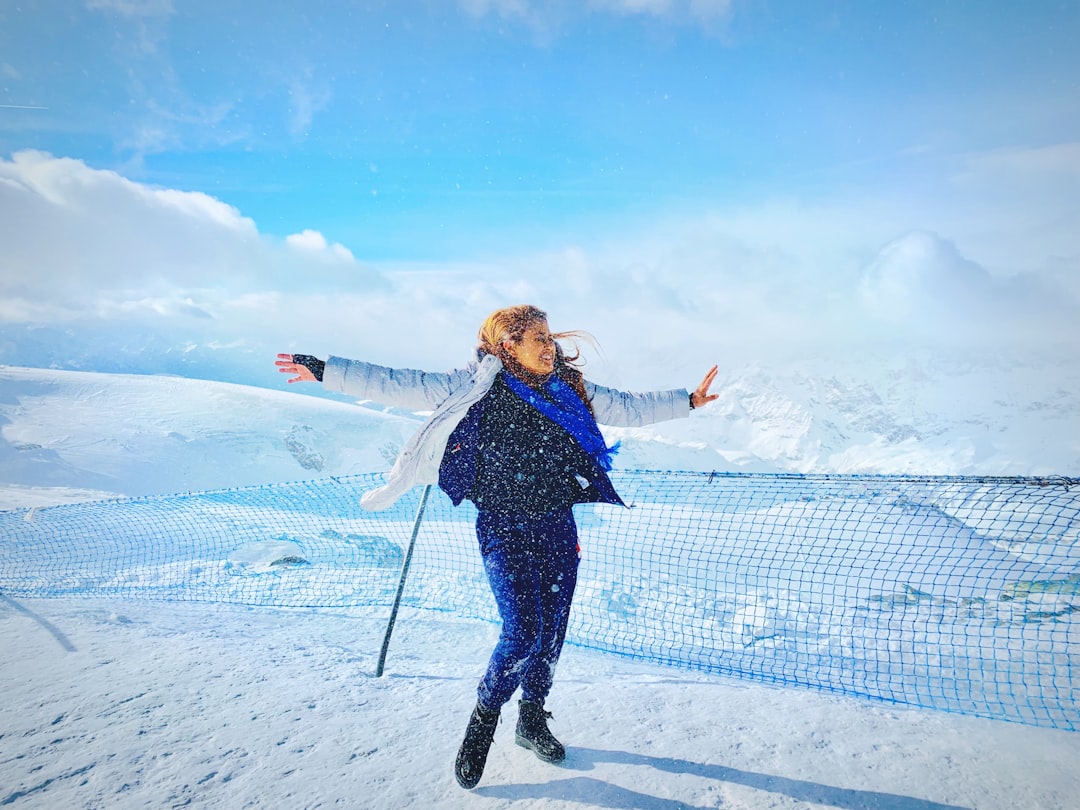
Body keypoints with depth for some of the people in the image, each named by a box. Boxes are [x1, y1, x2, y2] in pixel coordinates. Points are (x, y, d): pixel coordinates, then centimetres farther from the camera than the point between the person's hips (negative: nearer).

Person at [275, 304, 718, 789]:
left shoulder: (570, 389, 8)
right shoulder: (475, 387, -6)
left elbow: (629, 408, 18)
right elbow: (400, 387, -9)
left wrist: (687, 401, 21)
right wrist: (325, 371, -12)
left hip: (557, 528, 5)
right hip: (504, 530, -4)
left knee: (552, 628, 9)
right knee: (521, 631, -11)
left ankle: (533, 719, 34)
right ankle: (483, 720, 16)